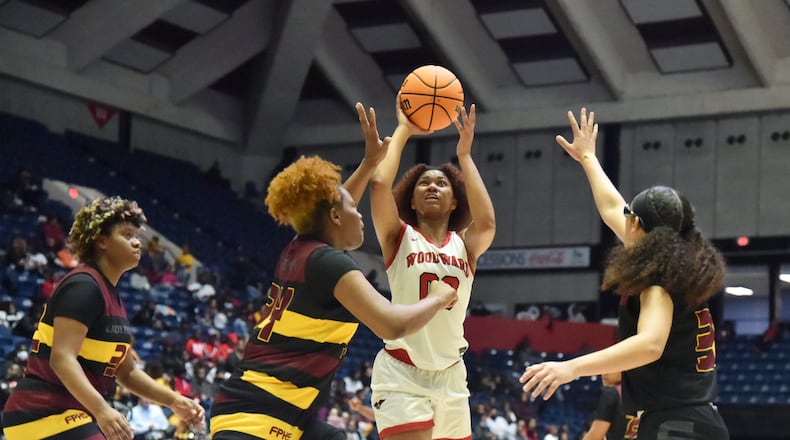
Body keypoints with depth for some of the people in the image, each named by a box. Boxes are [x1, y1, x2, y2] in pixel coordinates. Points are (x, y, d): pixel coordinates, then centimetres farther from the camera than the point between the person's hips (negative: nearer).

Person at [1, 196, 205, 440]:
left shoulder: (112, 296, 15)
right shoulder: (83, 286, -13)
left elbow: (126, 372, 22)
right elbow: (61, 358, -24)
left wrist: (173, 400, 10)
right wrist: (102, 409, -35)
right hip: (47, 414, -10)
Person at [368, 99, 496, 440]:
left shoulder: (465, 245, 7)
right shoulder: (399, 237, 1)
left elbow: (487, 222, -16)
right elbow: (379, 183, -16)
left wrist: (464, 155, -11)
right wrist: (403, 130, -5)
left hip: (451, 376, 5)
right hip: (401, 373, -4)